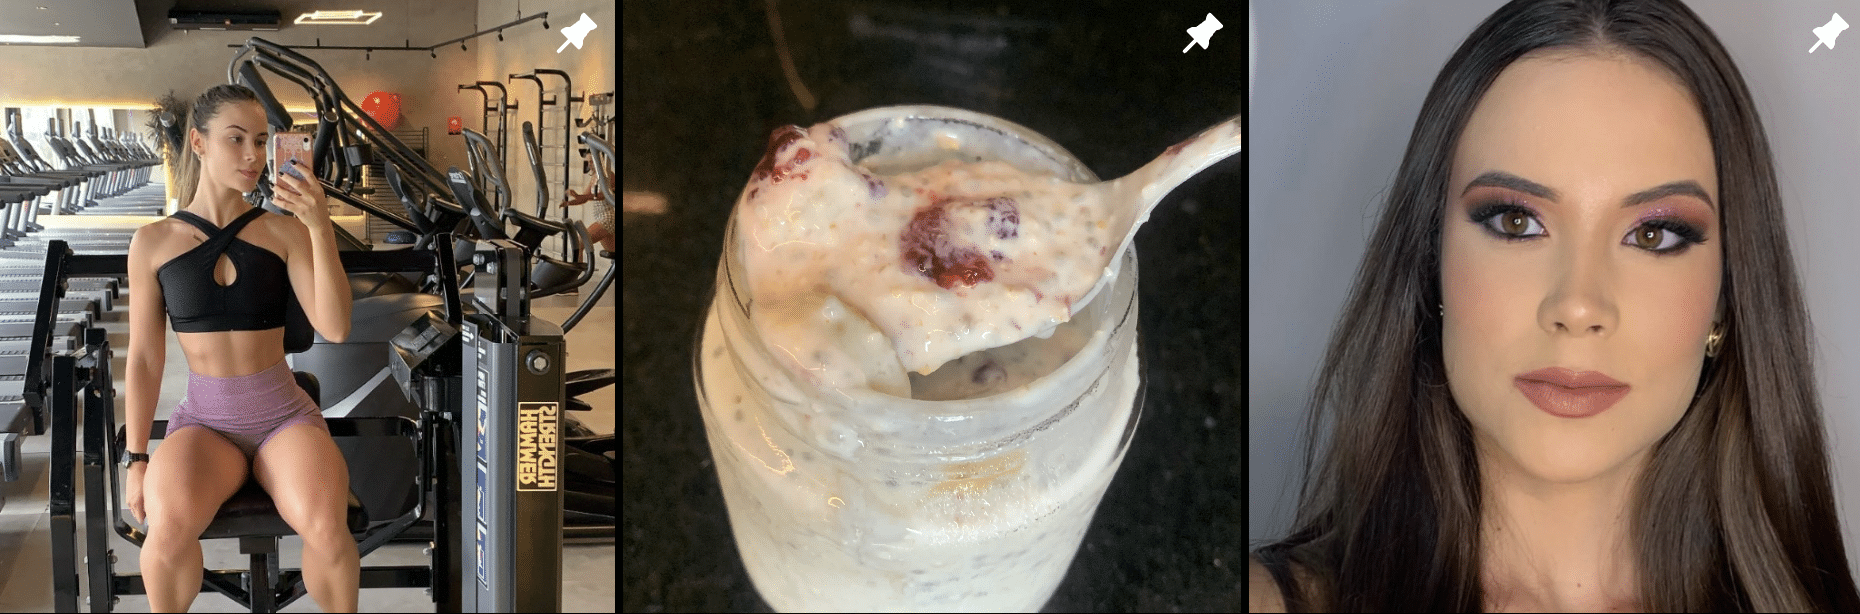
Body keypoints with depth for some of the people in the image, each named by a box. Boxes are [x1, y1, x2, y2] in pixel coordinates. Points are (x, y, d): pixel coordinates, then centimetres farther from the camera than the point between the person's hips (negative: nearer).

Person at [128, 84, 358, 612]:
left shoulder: (284, 232, -2)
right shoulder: (153, 243, 0)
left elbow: (335, 328, -12)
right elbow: (144, 358, 5)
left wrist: (321, 228, -21)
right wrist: (136, 459, 3)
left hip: (284, 416, 0)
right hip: (203, 420, 0)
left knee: (326, 528, -31)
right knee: (170, 525, -33)